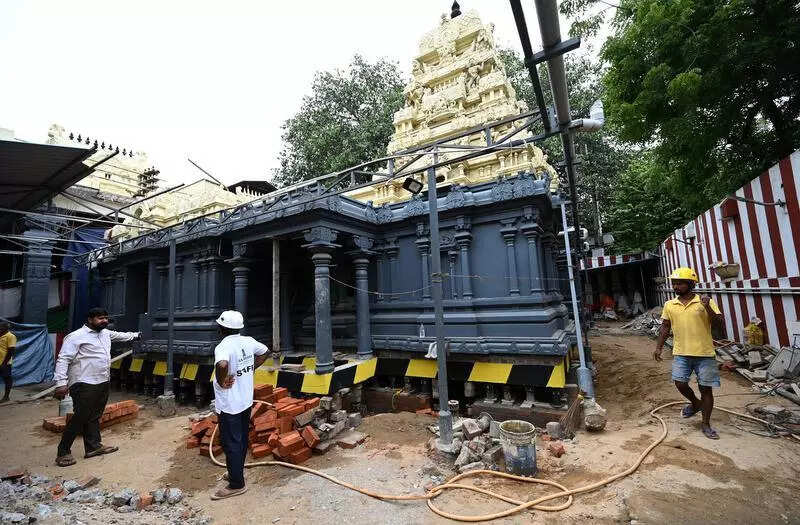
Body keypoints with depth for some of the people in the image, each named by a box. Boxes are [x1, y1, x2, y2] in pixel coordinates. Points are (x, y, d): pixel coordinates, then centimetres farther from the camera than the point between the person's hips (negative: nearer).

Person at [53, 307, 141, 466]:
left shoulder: (106, 333, 14)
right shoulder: (76, 337, -11)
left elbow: (120, 335, 36)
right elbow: (63, 359, -16)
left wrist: (135, 335, 50)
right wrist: (61, 383, -23)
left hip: (102, 383, 8)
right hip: (84, 385, -8)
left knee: (94, 417, 14)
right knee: (80, 418, -4)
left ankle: (94, 446, 22)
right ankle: (63, 453, 10)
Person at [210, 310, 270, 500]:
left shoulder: (223, 347, -24)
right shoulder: (248, 342, -1)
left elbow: (222, 364, -45)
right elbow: (265, 352, 16)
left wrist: (221, 382, -27)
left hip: (229, 405, -8)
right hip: (246, 401, 8)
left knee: (231, 444, 7)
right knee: (242, 440, 21)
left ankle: (236, 484, 19)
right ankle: (236, 472, 40)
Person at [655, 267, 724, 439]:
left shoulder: (706, 302, -5)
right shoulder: (669, 305, 4)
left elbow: (718, 323, -10)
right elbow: (665, 327, 11)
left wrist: (708, 308, -24)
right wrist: (658, 347, 8)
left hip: (704, 354, -2)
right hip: (681, 353, 3)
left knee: (706, 388, 5)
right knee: (680, 383, 0)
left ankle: (706, 424, 20)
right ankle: (696, 403, 32)